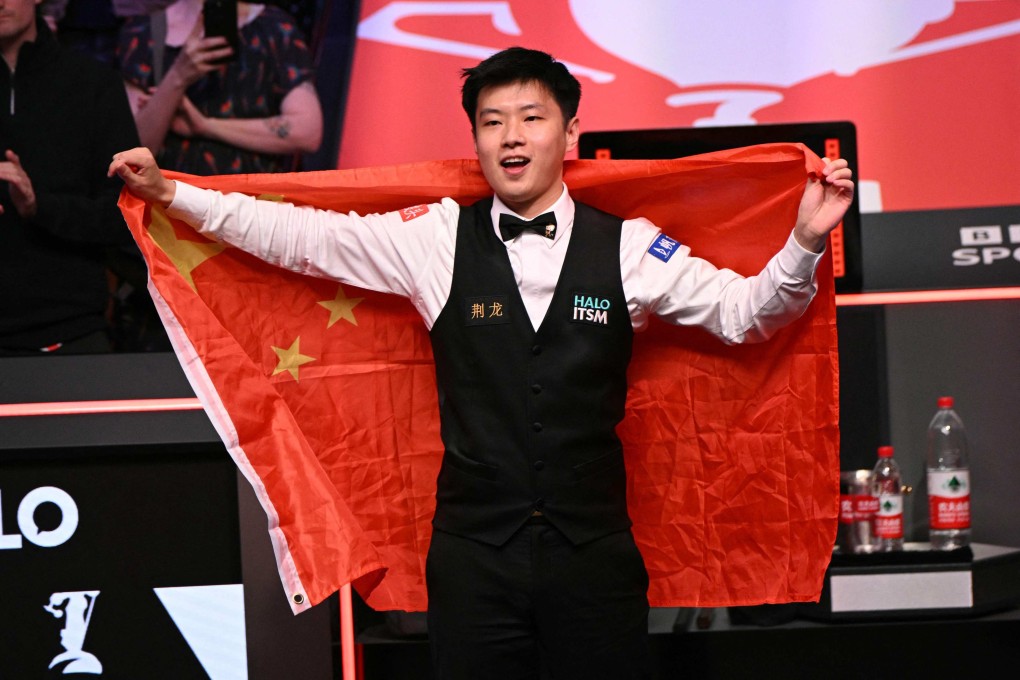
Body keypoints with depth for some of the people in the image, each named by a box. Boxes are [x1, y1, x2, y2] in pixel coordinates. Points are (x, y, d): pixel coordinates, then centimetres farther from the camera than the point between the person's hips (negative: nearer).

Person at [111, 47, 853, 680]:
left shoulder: (627, 248, 2)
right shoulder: (438, 240, 1)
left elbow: (743, 311, 4)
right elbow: (303, 236, 3)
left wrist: (805, 240, -12)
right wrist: (169, 193, 1)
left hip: (596, 553, 0)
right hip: (474, 554, 0)